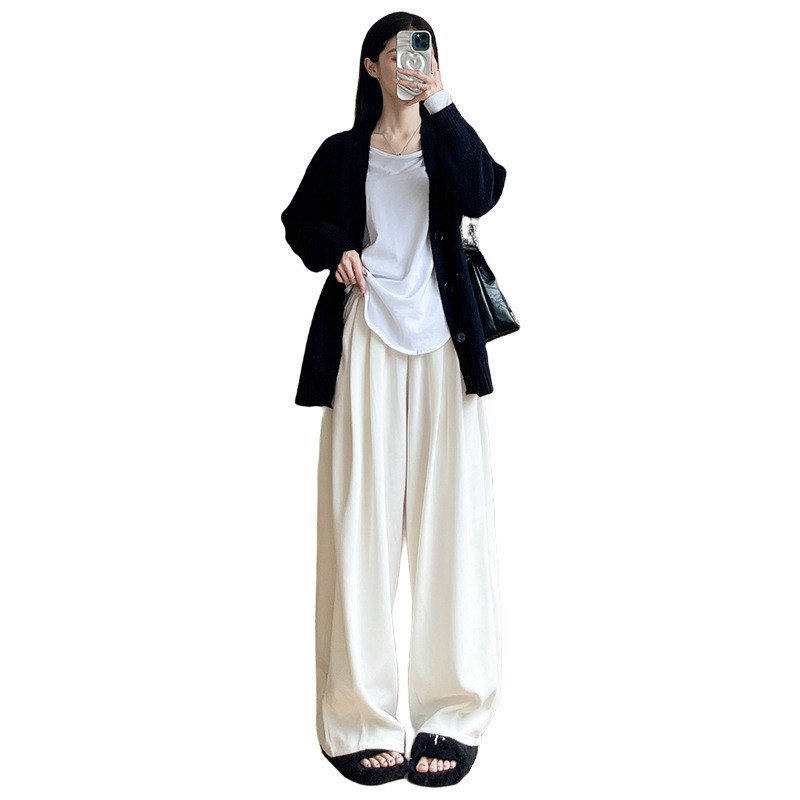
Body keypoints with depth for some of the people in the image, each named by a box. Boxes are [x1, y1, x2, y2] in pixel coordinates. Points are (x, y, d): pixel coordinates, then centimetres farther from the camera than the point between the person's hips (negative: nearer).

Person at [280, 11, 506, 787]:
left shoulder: (447, 146, 14)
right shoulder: (341, 152, 14)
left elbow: (482, 193, -6)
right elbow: (297, 222, 21)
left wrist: (440, 103, -13)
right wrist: (334, 249, 1)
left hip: (441, 344, 1)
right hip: (363, 341, 0)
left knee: (449, 516, -3)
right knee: (361, 519, -4)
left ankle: (451, 715, 5)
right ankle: (362, 719, 3)